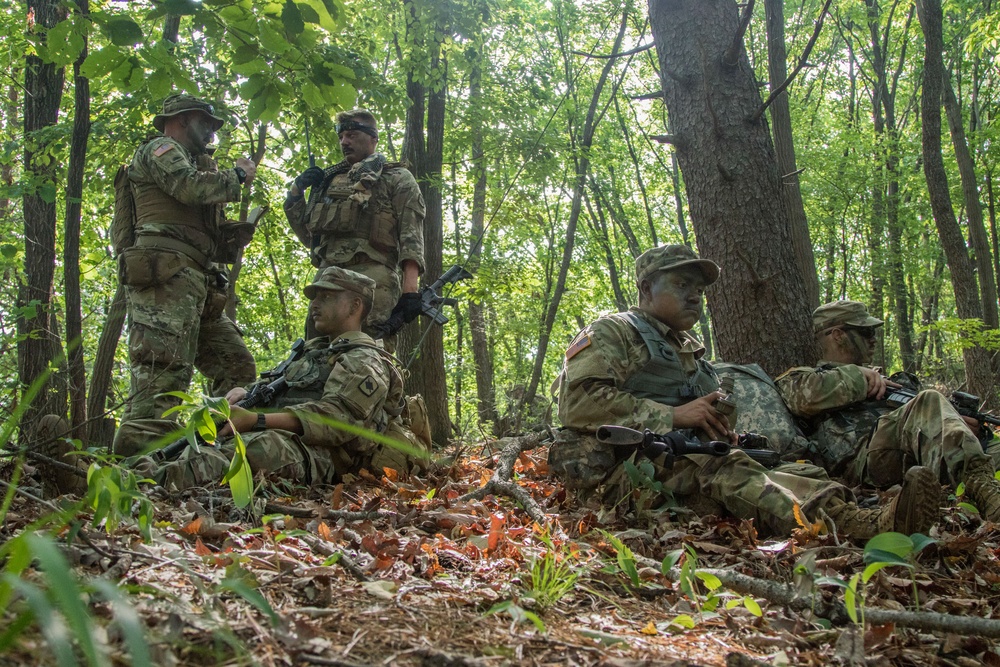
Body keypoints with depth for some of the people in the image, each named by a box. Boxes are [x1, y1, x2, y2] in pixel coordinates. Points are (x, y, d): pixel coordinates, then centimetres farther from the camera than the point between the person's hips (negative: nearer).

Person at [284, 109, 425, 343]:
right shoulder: (329, 181, 30)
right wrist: (296, 192, 20)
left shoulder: (397, 178, 13)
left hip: (371, 278, -6)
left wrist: (410, 287, -17)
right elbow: (309, 236, 33)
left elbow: (411, 235, -1)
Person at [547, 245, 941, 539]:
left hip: (687, 462, 7)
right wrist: (673, 415, -16)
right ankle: (856, 525, -56)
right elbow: (580, 402, -13)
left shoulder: (691, 350, 30)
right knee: (722, 468, -35)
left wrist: (720, 429, 4)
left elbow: (704, 416, 32)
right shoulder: (611, 332, 4)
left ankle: (871, 520, -46)